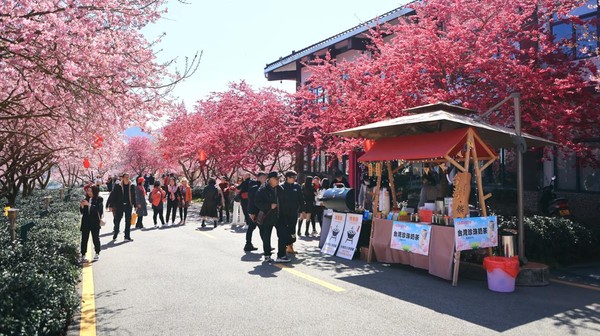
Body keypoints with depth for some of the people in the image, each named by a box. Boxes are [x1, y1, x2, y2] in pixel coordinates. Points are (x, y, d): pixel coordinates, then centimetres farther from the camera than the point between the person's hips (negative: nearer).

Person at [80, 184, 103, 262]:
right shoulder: (86, 199, 9)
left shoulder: (99, 199, -3)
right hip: (86, 221, 3)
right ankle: (83, 255, 4)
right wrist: (82, 206, -8)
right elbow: (82, 212, 11)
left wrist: (89, 204, -26)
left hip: (95, 222, -3)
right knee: (84, 238, 0)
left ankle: (97, 253, 21)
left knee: (95, 238, 5)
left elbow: (98, 209, -18)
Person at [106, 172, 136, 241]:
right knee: (117, 220, 4)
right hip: (119, 206, -2)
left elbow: (134, 196, 11)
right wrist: (110, 205, -8)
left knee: (128, 221, 5)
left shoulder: (132, 186, 4)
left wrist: (135, 205, 11)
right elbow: (112, 196, -3)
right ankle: (115, 235, 21)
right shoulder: (118, 186, -4)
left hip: (129, 205, 2)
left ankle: (127, 236, 14)